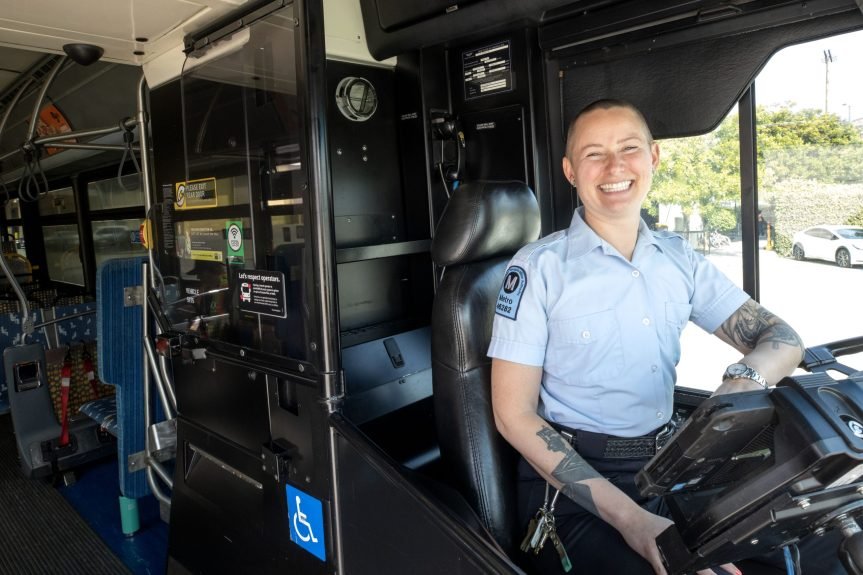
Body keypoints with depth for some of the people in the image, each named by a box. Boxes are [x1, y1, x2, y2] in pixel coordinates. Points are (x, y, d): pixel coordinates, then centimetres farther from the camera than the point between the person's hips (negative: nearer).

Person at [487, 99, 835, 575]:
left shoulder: (679, 259, 6)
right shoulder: (539, 267, -10)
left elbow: (782, 338, 6)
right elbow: (514, 415, -12)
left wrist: (745, 380, -20)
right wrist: (628, 517, -20)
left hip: (668, 466, 5)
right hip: (571, 484, -5)